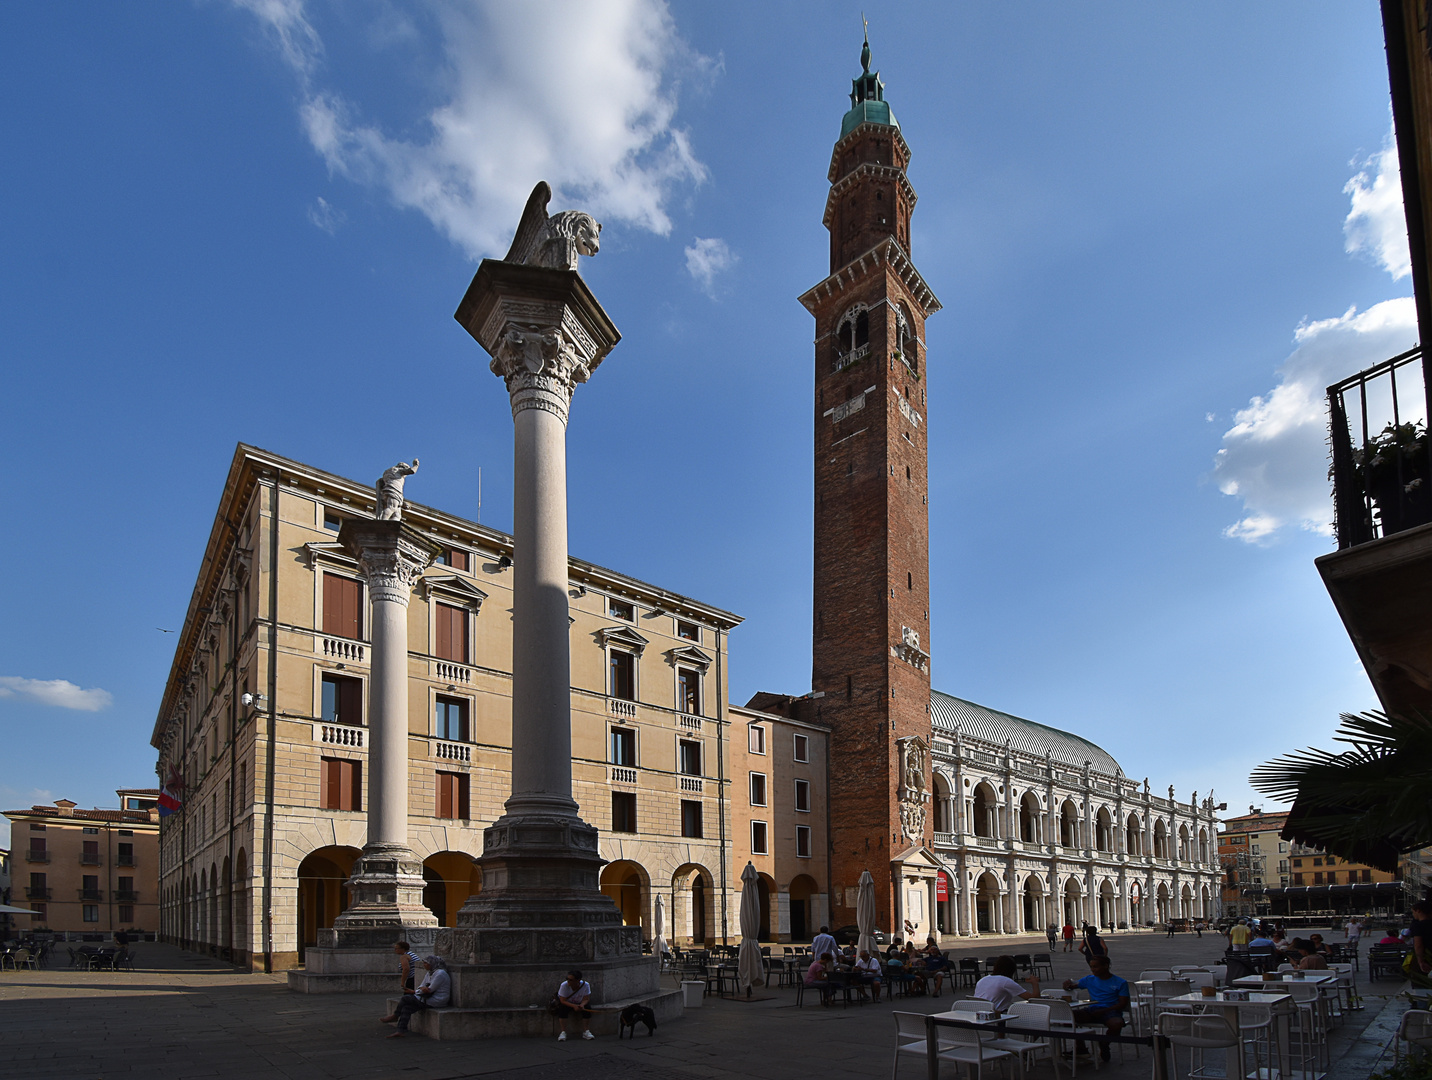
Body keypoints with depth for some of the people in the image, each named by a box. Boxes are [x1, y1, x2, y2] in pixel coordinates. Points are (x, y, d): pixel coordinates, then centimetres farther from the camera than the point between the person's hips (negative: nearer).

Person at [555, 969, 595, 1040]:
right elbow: (563, 1001, -23)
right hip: (567, 1004, -1)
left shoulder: (585, 985, -22)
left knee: (587, 1007, -27)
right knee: (563, 1008, -33)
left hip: (579, 1003, 1)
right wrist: (574, 1006, -37)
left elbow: (586, 999, -15)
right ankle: (563, 1032, -24)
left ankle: (586, 1031, -14)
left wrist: (582, 1005, -38)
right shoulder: (564, 985, -27)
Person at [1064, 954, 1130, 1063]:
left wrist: (1103, 1011, -16)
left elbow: (1122, 1004, -3)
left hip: (1110, 1011, -2)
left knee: (1117, 1024, -39)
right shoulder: (1089, 980, 17)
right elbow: (1071, 986, 21)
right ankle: (1080, 1047, -6)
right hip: (1091, 1010, 2)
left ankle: (1104, 1046, -5)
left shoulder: (1120, 983, 6)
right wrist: (1068, 983, -6)